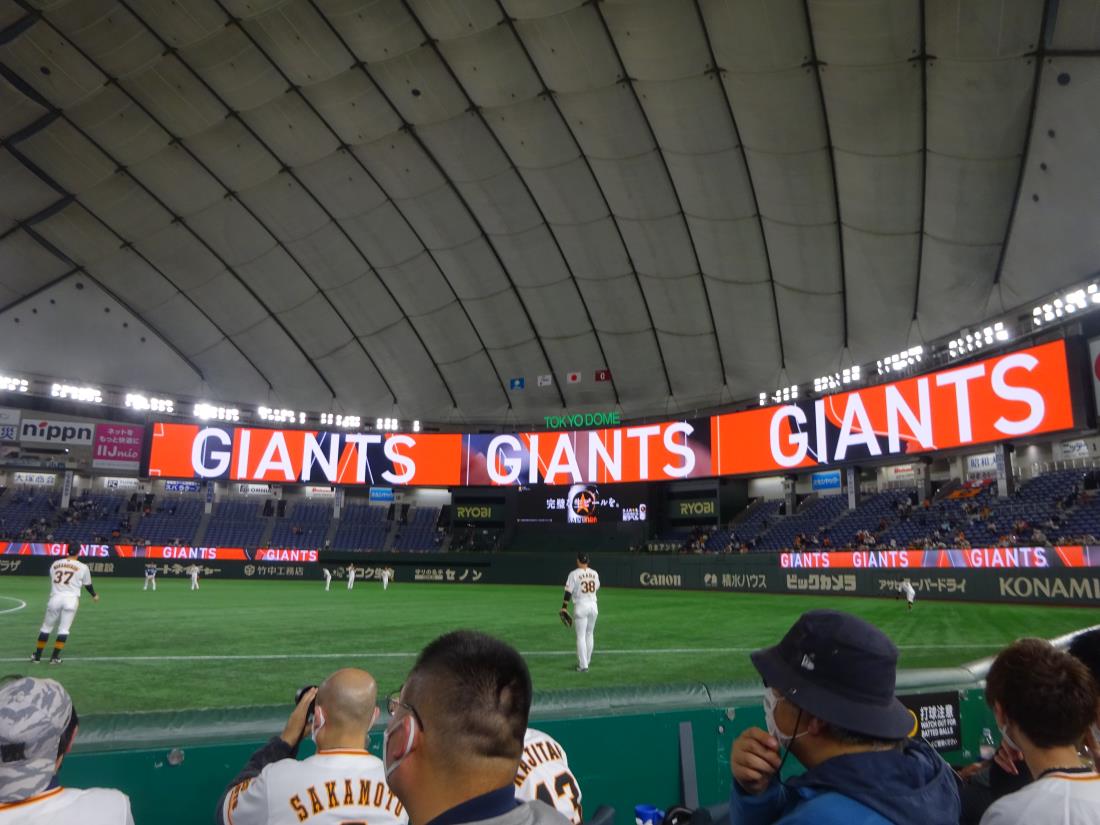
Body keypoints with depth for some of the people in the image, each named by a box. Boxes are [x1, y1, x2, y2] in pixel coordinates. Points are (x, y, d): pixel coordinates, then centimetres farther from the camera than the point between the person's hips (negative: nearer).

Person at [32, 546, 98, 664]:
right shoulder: (82, 567, 1)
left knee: (46, 627, 15)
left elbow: (53, 581, 18)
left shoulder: (55, 564, 10)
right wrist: (94, 595, 31)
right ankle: (55, 657, 3)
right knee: (64, 629, 4)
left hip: (55, 597, 3)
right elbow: (87, 585, 12)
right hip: (71, 598, -3)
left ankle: (37, 656, 21)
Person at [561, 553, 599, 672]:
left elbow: (568, 591, -11)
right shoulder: (594, 573, 4)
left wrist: (564, 607, -8)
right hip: (593, 605, 5)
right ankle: (587, 660, 28)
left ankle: (583, 665, -4)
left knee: (581, 636, -1)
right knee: (590, 634, 19)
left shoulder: (574, 574, -9)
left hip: (581, 606, -5)